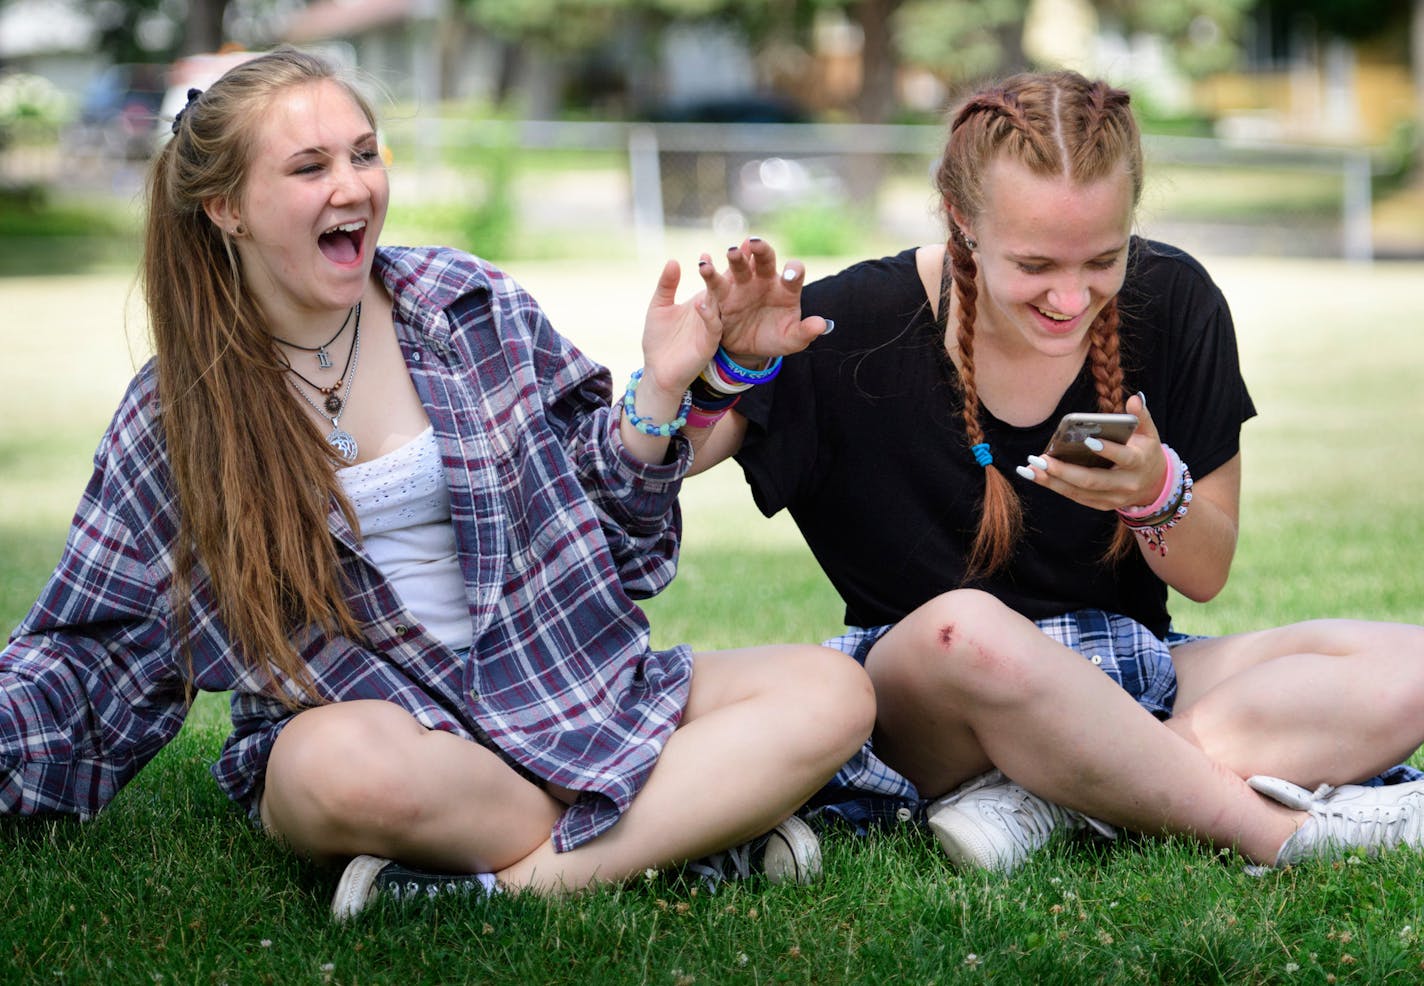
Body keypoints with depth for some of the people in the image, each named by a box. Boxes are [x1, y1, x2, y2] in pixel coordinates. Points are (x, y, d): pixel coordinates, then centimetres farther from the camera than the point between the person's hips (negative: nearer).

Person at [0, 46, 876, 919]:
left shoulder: (472, 307, 4)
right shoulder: (173, 419, 2)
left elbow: (606, 514, 10)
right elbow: (98, 644, 9)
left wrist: (658, 391, -7)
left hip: (565, 687, 3)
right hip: (367, 717, -3)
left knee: (833, 693, -19)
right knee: (345, 761, -41)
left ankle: (509, 883, -28)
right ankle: (694, 827, -22)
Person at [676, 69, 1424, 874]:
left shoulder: (1173, 303, -4)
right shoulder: (864, 324, -11)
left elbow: (1207, 577, 2)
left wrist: (1158, 495, -20)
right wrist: (727, 368, -30)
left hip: (1129, 686, 4)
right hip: (925, 708, -4)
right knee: (966, 630, -41)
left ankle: (1045, 801, -28)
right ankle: (1281, 829, -24)